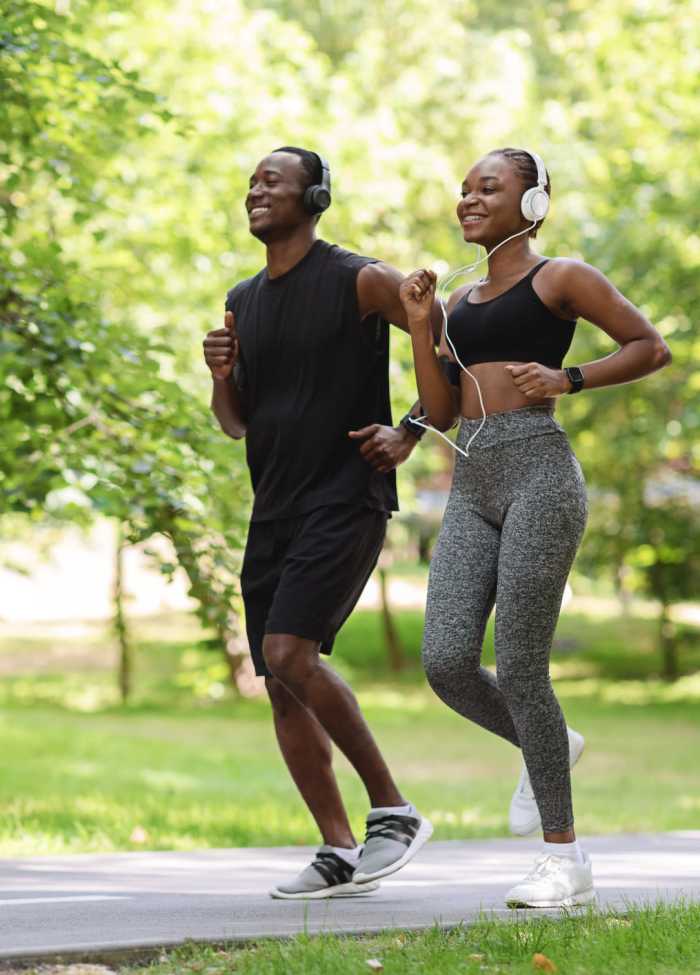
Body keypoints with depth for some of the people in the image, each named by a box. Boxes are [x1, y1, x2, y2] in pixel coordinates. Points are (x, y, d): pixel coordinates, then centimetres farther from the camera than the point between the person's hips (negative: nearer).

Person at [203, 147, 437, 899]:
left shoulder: (359, 282, -6)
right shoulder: (243, 301, 14)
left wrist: (411, 434, -8)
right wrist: (221, 376, -2)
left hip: (346, 502, -7)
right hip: (275, 511, 7)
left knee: (289, 656, -21)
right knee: (281, 687, 2)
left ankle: (392, 809, -8)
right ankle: (340, 852, 8)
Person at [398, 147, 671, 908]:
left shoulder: (561, 278, 4)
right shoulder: (463, 301, 22)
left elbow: (652, 348, 2)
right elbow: (440, 413, 16)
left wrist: (567, 380, -10)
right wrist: (418, 325, 6)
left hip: (539, 474, -6)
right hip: (471, 489, 6)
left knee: (519, 669, -10)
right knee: (446, 663, -9)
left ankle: (565, 858, 1)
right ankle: (547, 747, 22)